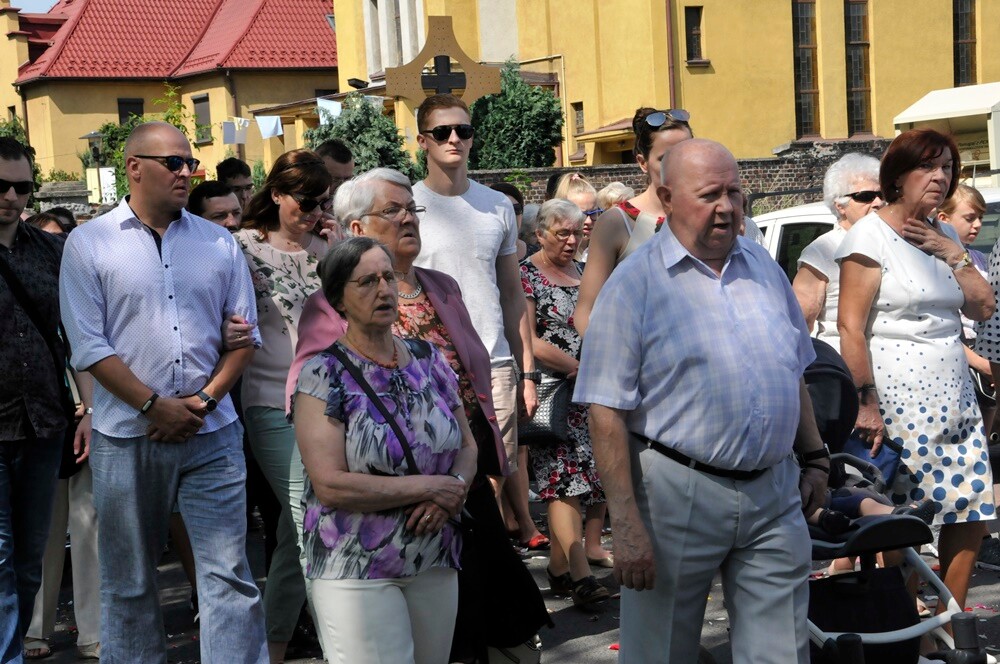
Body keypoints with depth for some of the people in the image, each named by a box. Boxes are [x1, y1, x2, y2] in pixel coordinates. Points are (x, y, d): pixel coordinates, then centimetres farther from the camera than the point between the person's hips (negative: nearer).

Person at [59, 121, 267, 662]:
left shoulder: (219, 243, 8)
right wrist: (156, 406, -13)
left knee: (230, 575, -1)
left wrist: (204, 399, -6)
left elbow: (244, 333, 8)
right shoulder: (89, 243, 0)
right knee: (128, 582, 9)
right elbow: (89, 346, -6)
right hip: (126, 436, -2)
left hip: (212, 435, 2)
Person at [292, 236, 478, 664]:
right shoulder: (323, 375, -8)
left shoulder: (430, 360, 9)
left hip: (436, 563, 5)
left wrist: (454, 491, -10)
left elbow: (467, 445, 13)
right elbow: (330, 485, -17)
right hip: (358, 572, -5)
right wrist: (427, 487, -14)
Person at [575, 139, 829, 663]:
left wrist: (814, 457, 16)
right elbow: (607, 411, -13)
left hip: (775, 492, 5)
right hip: (678, 494, -4)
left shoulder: (762, 266, 9)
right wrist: (627, 527, -17)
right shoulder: (635, 283, -9)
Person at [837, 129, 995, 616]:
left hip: (955, 397, 7)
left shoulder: (943, 235, 15)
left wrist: (953, 253, -1)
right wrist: (867, 405, -19)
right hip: (900, 403, -7)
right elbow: (850, 326, -14)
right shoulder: (871, 236, -7)